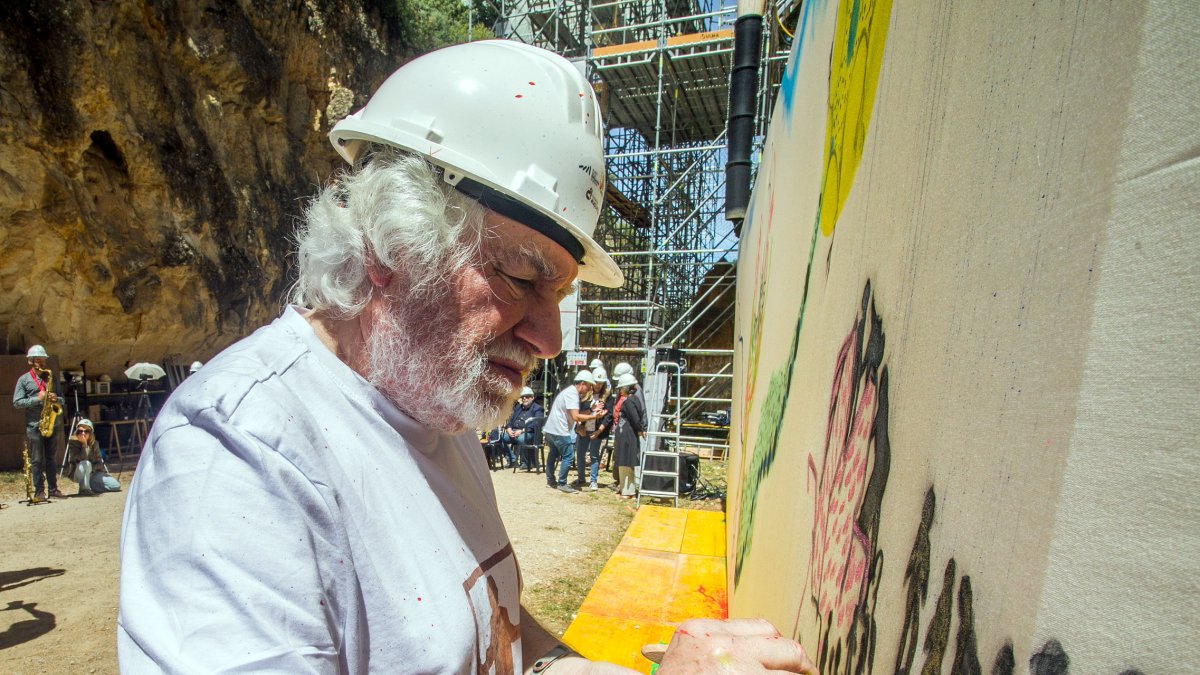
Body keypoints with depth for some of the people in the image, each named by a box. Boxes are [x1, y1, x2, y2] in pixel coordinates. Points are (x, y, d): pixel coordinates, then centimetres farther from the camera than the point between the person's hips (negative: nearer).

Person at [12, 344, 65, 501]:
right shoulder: (23, 379, 2)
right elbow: (16, 402, -4)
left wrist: (56, 399, -6)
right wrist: (37, 399, -17)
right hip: (34, 426, -3)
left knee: (50, 458, 9)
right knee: (37, 460, 0)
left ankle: (53, 489, 13)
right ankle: (39, 491, 5)